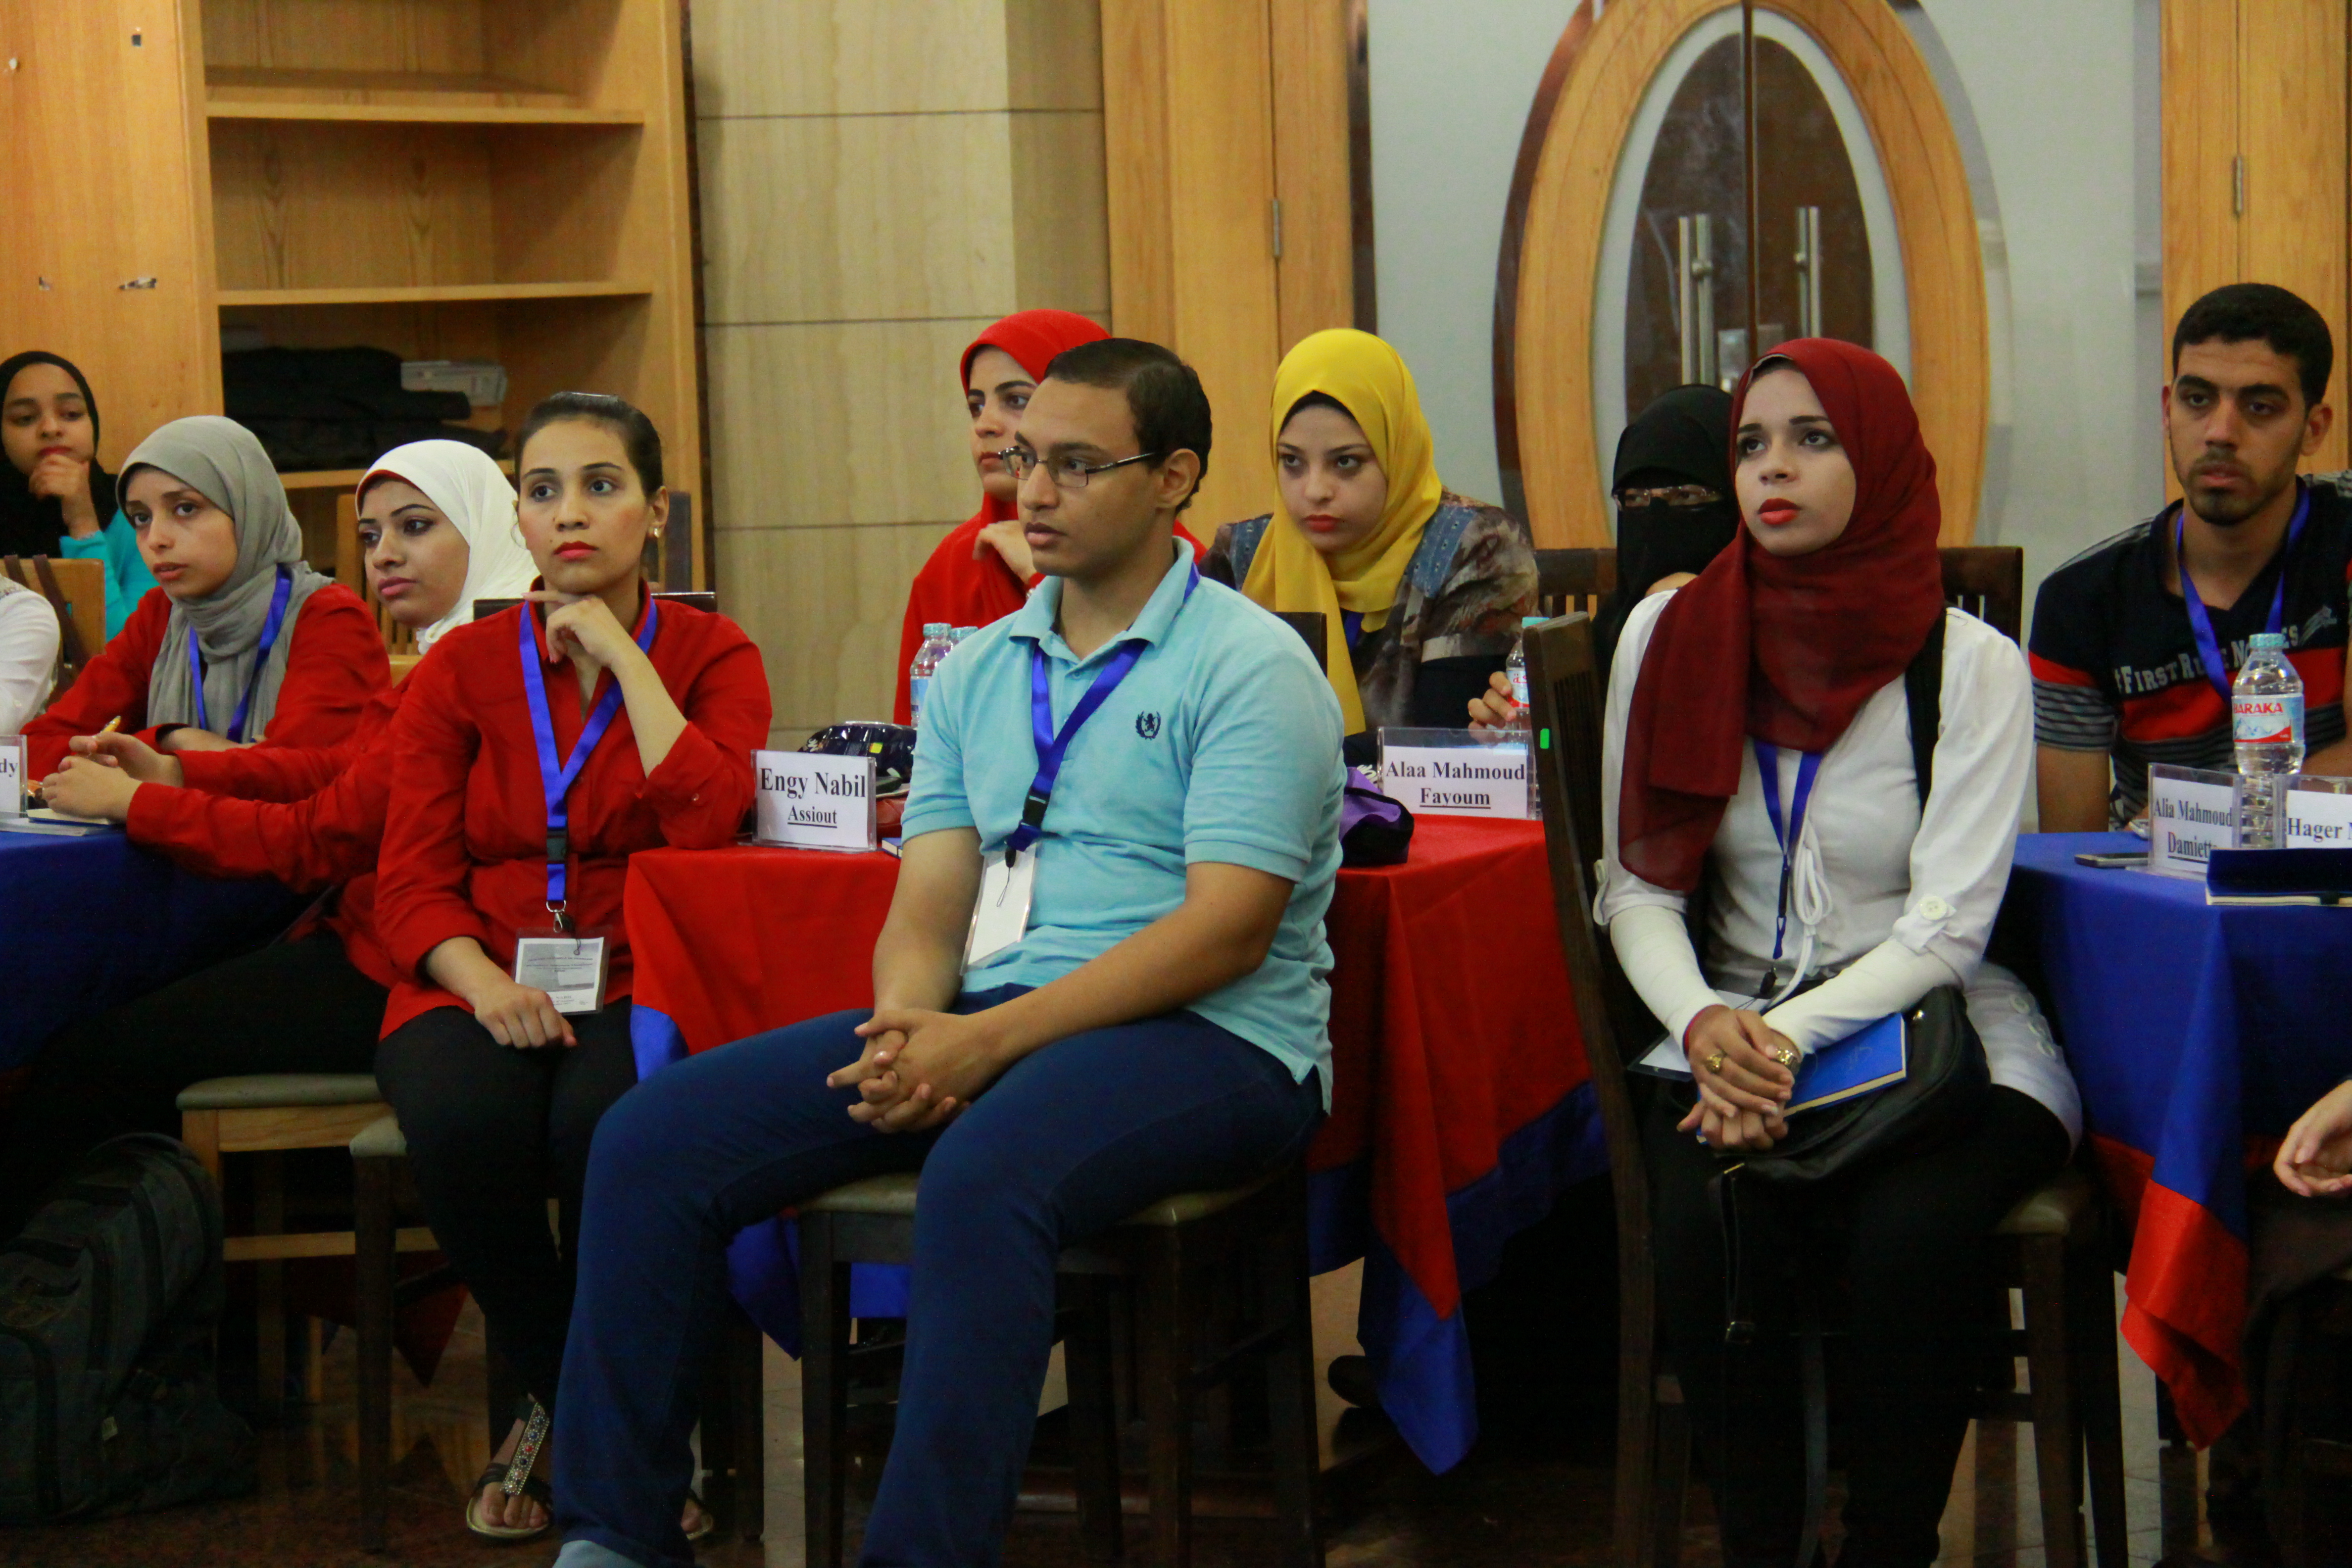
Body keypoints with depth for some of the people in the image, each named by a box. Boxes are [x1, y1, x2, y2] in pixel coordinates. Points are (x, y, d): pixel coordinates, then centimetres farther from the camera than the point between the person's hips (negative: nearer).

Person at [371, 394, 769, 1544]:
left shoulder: (713, 657, 5)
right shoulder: (461, 669, 9)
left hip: (639, 987, -1)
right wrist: (485, 984, -16)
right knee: (462, 1124, -32)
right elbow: (411, 877, 2)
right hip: (480, 983, 2)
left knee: (608, 1128, -35)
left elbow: (709, 826, -15)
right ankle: (567, 1404, -6)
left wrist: (624, 660, -10)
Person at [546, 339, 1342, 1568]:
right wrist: (905, 1035, -13)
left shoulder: (1247, 668, -4)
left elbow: (1228, 926, -15)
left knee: (983, 1171, -40)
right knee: (653, 1140, -10)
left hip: (1208, 1041, -7)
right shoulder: (978, 670, 17)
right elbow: (929, 905, 11)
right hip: (985, 1023, 7)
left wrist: (989, 1042, -21)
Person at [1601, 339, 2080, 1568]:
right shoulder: (1672, 635, 5)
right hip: (1739, 1034, 2)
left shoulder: (1972, 666, -3)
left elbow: (1945, 926, -9)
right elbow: (1638, 883, 4)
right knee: (1701, 1228, -30)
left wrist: (1791, 1037, -24)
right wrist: (1704, 1024, -16)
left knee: (1907, 1238, -33)